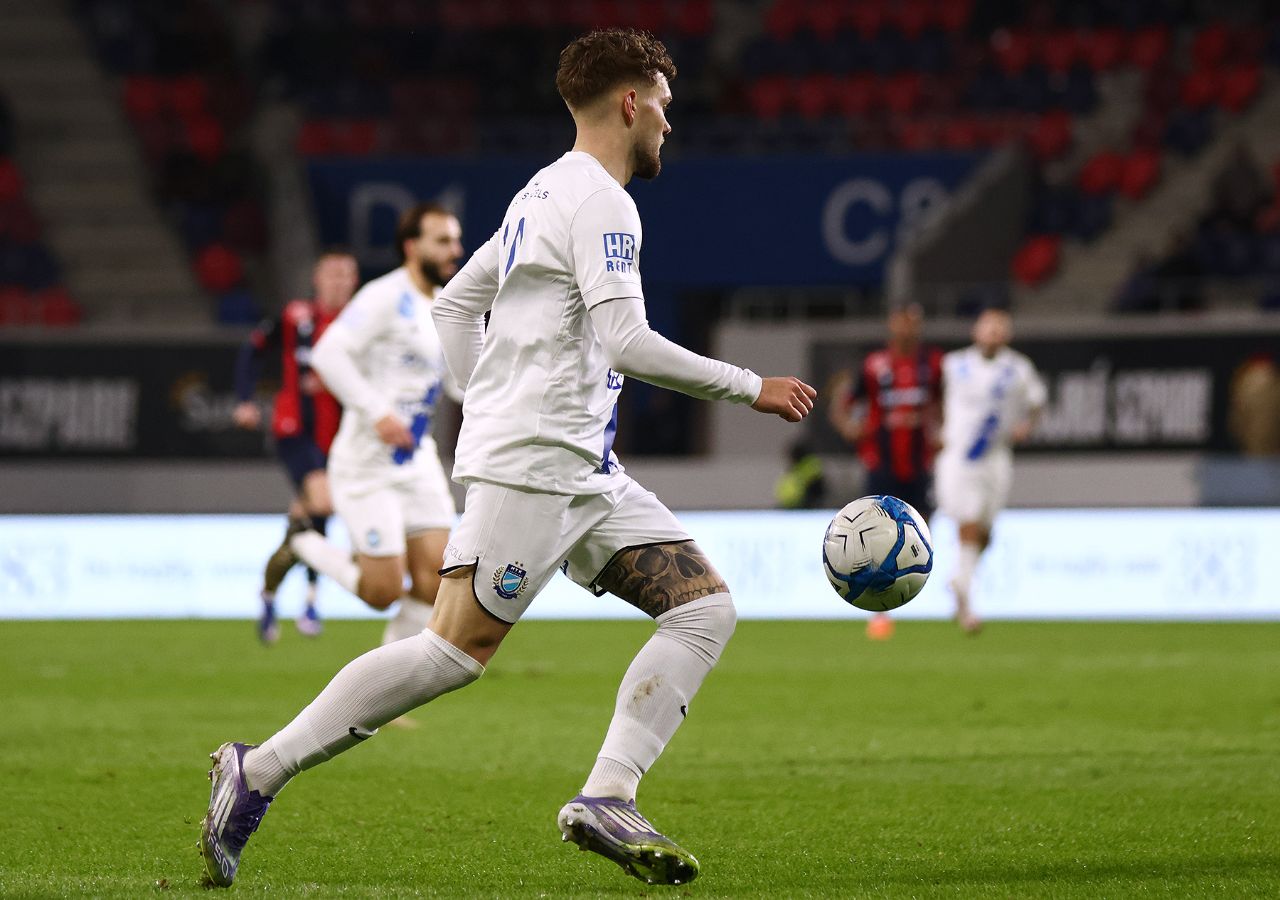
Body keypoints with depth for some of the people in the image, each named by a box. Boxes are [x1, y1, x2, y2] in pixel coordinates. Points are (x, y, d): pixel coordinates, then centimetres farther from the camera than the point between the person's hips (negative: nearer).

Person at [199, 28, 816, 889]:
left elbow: (454, 305, 26)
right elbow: (628, 342, -19)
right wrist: (751, 388, -10)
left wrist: (488, 404, 24)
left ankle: (607, 798, -10)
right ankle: (257, 771, -6)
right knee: (457, 650, -13)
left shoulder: (547, 192, 20)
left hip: (586, 472, 10)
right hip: (531, 466, -10)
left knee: (706, 609, 0)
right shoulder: (599, 201, -10)